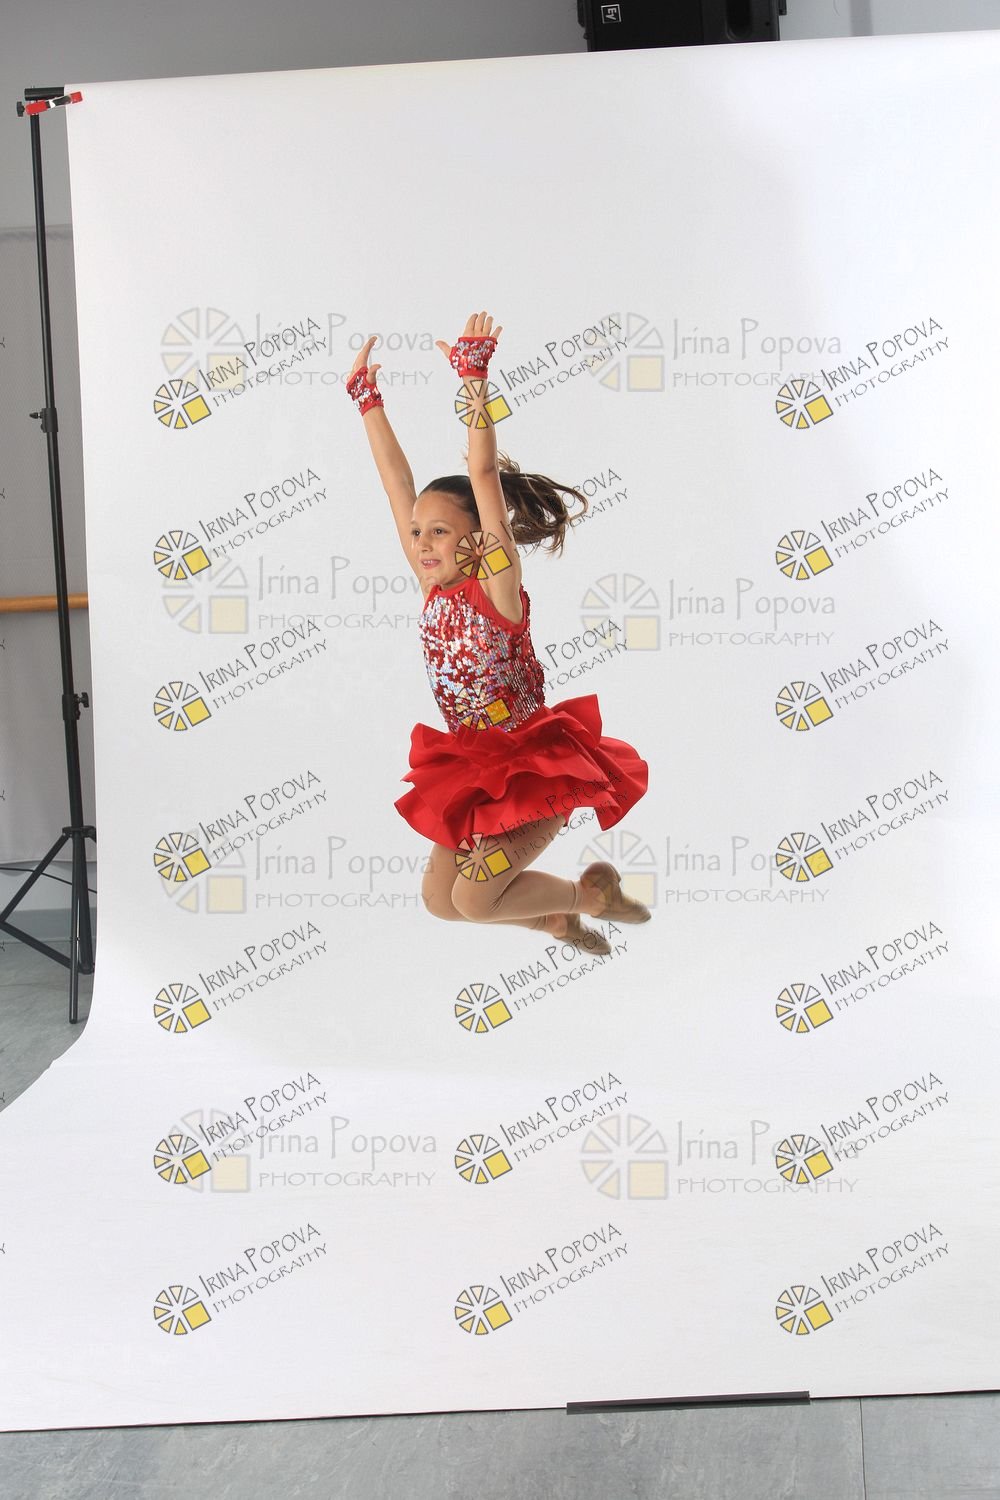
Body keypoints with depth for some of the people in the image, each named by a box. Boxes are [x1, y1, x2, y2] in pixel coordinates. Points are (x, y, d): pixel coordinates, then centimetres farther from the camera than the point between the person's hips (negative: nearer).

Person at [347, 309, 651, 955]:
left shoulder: (498, 585, -14)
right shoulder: (435, 588, 2)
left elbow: (485, 476, -23)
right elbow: (398, 484, 3)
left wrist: (473, 378, -28)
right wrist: (369, 400, 5)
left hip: (533, 765, -8)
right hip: (471, 768, 8)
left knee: (473, 897, -15)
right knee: (440, 901, 8)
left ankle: (593, 890, 10)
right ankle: (559, 920, 31)